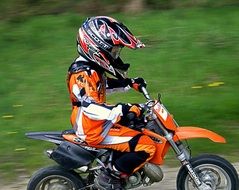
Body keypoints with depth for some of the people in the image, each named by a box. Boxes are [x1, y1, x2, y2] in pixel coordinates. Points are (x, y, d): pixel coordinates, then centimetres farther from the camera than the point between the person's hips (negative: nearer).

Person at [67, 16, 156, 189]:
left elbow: (104, 85, 27)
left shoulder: (92, 68, 8)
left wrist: (130, 83, 15)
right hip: (94, 131, -11)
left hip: (98, 123, 11)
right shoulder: (83, 73, -23)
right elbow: (90, 108, -34)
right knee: (146, 146, -18)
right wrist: (122, 110, -40)